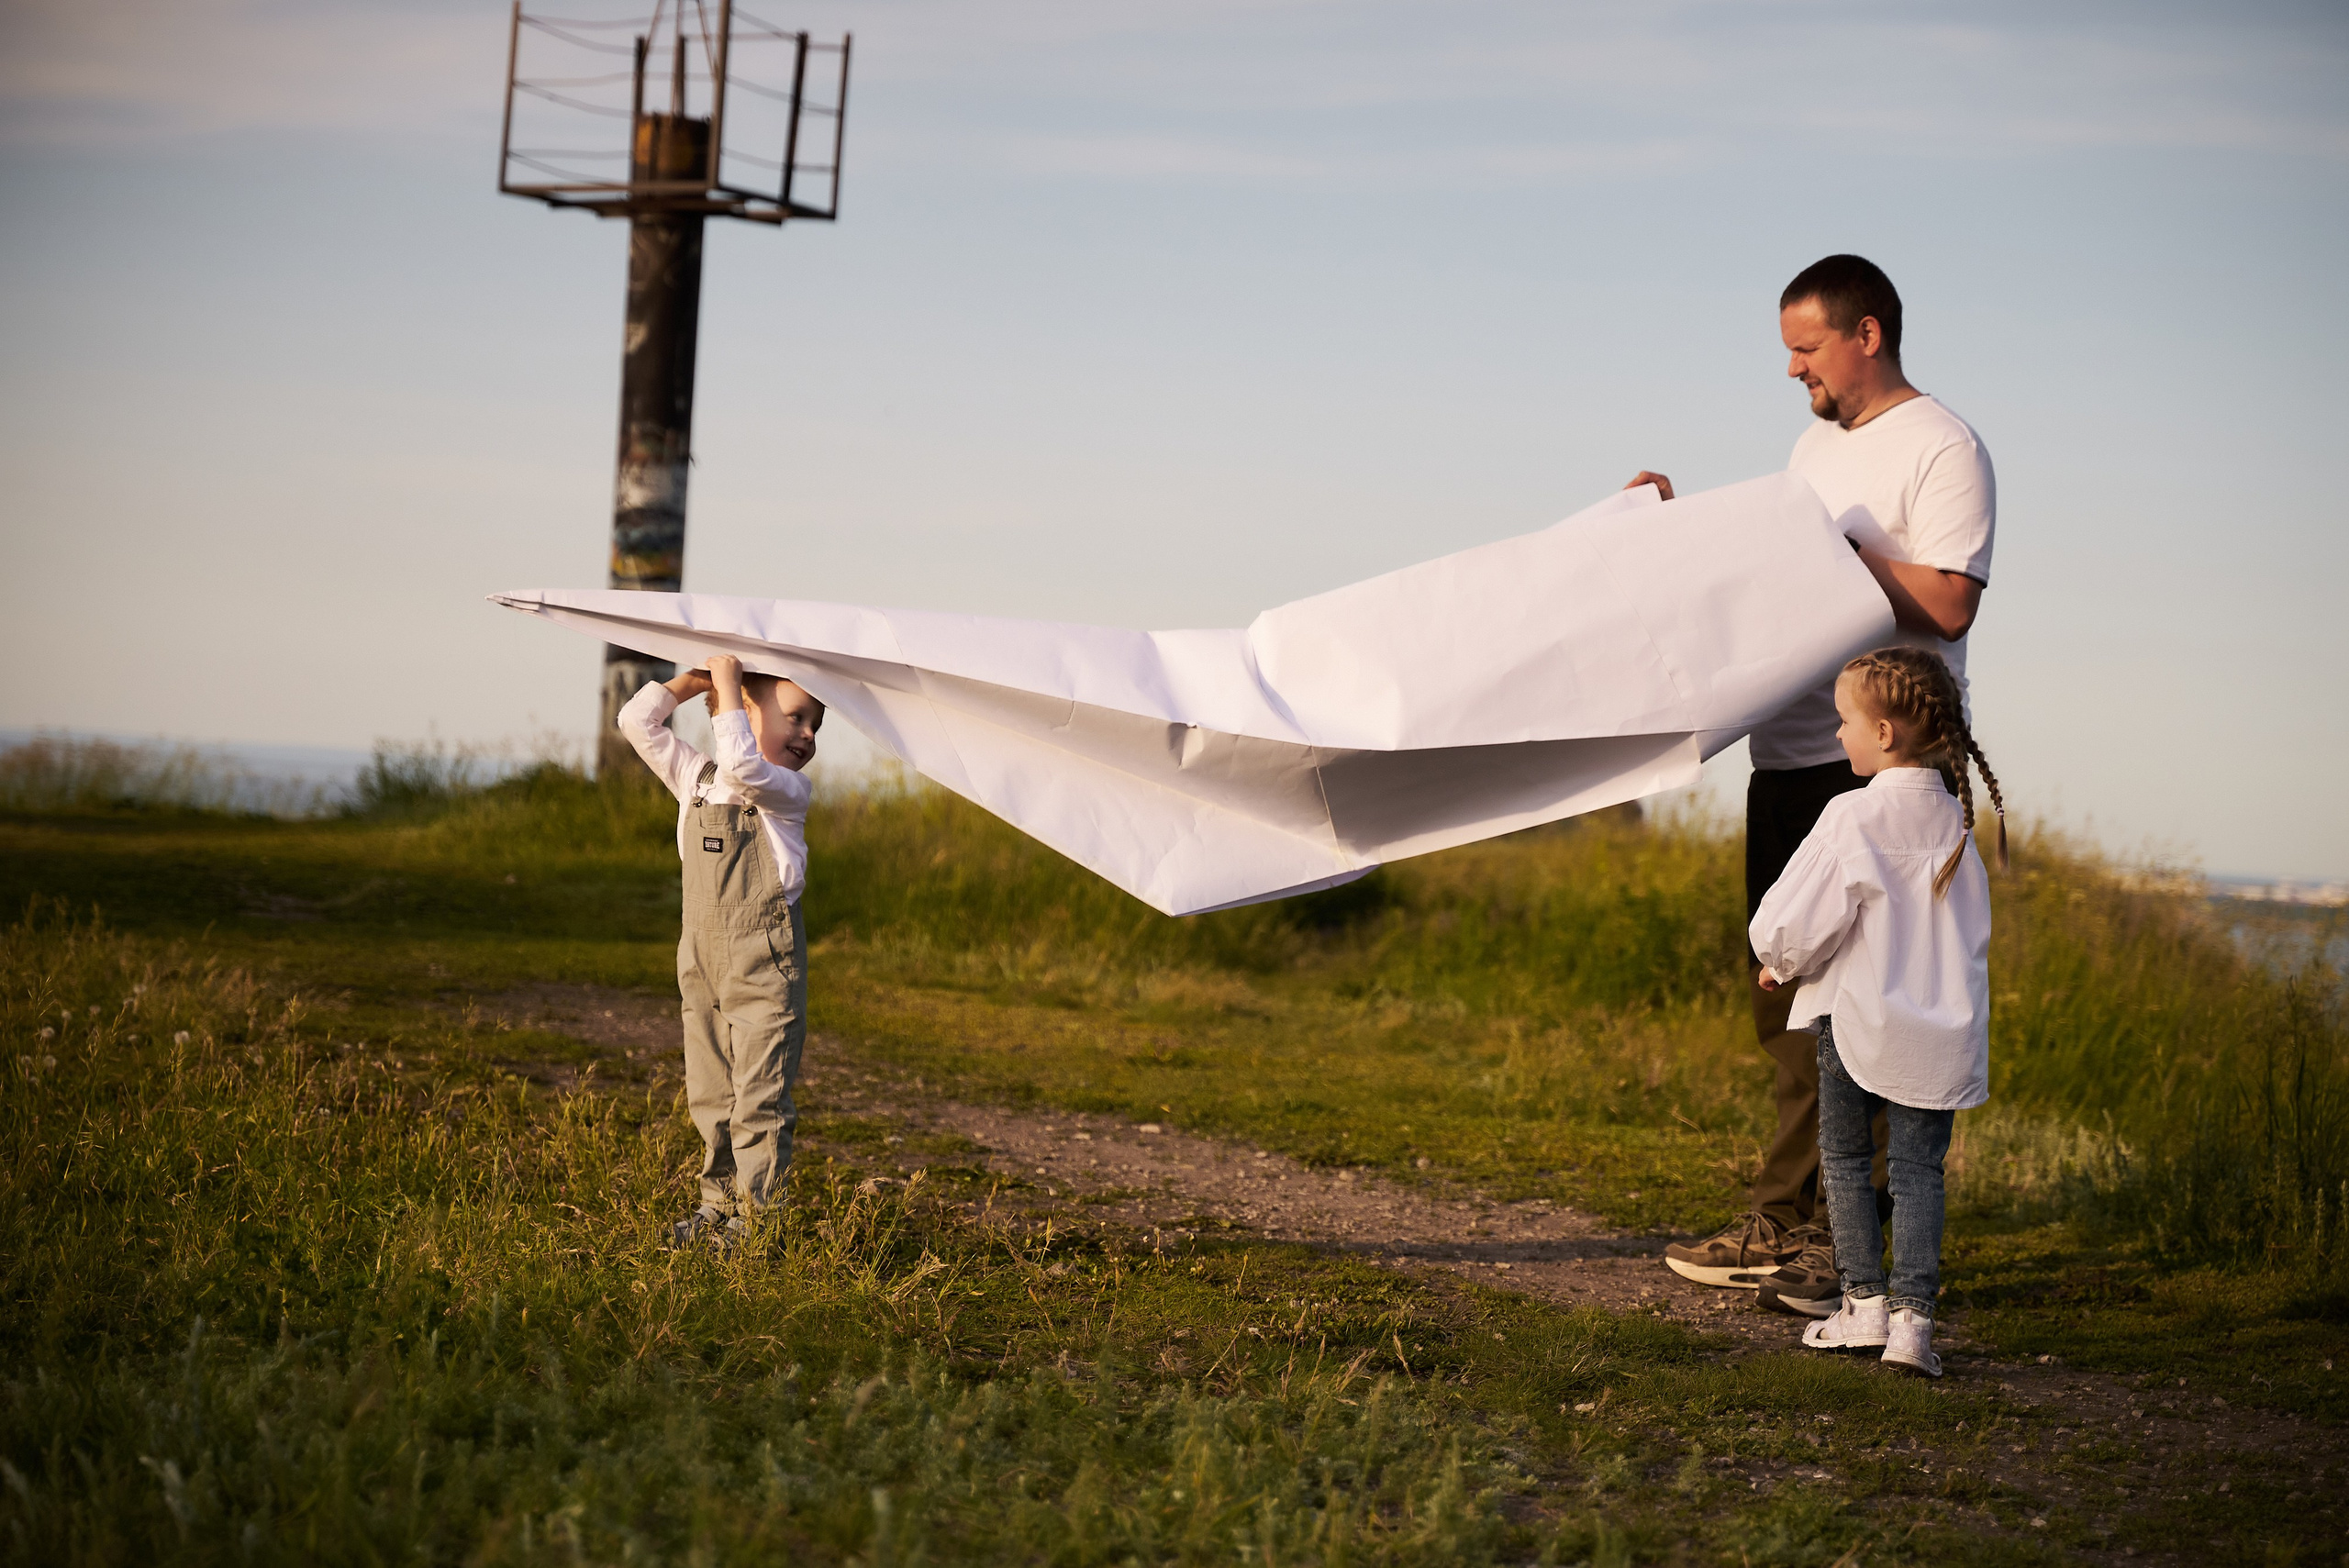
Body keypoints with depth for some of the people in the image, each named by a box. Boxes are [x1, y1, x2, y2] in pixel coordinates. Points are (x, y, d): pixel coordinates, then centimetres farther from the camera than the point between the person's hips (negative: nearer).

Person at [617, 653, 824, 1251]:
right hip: (703, 963, 6)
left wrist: (727, 684, -19)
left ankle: (757, 1213, 0)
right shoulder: (696, 778, 9)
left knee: (759, 1098, -5)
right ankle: (720, 1201, 22)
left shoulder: (789, 791, -7)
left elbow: (742, 765, -27)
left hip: (765, 963, -6)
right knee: (709, 1095, 12)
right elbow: (638, 722, 10)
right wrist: (694, 680, 7)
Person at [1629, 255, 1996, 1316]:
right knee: (1787, 996, 12)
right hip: (1791, 755, 9)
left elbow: (1947, 604, -19)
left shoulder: (1942, 448, -8)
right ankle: (1783, 1226, 20)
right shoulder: (1816, 445, 19)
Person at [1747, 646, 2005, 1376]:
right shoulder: (1955, 822, 3)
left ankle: (1866, 1303, 14)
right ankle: (1912, 1314, -4)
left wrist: (1780, 966, 8)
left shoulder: (1853, 818, -15)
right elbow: (1970, 930, 13)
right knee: (1918, 1167, 5)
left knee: (1845, 1158, 13)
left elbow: (1801, 922, -14)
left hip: (1858, 1016, -4)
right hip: (1942, 1027, 4)